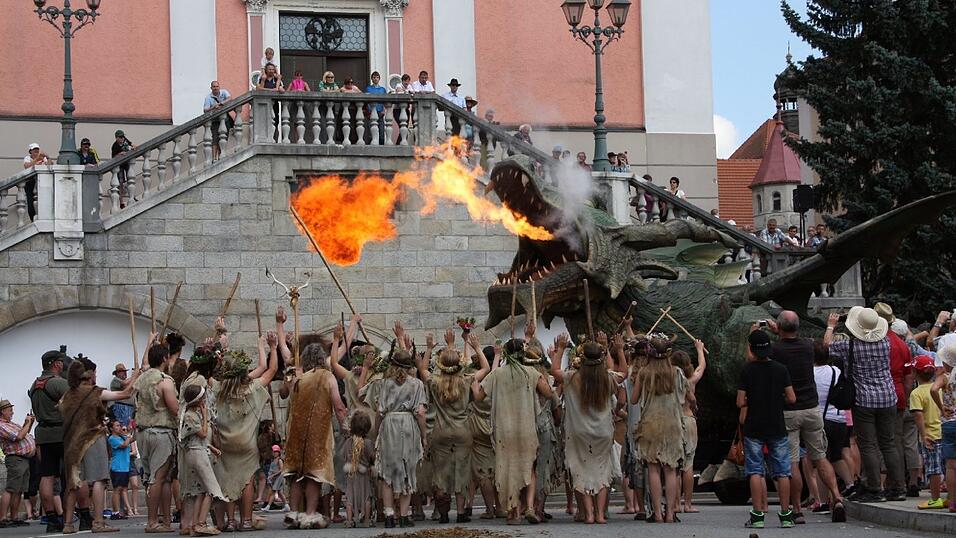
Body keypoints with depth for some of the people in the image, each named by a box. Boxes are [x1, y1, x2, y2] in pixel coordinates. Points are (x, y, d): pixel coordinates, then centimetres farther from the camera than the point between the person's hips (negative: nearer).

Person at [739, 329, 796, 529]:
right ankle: (786, 515, 5)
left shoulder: (747, 370, -7)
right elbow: (792, 398, -3)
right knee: (782, 472, 5)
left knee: (755, 471, 2)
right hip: (777, 427, 2)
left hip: (753, 428, -2)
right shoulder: (781, 369, -2)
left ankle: (758, 515, -3)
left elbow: (740, 402, -9)